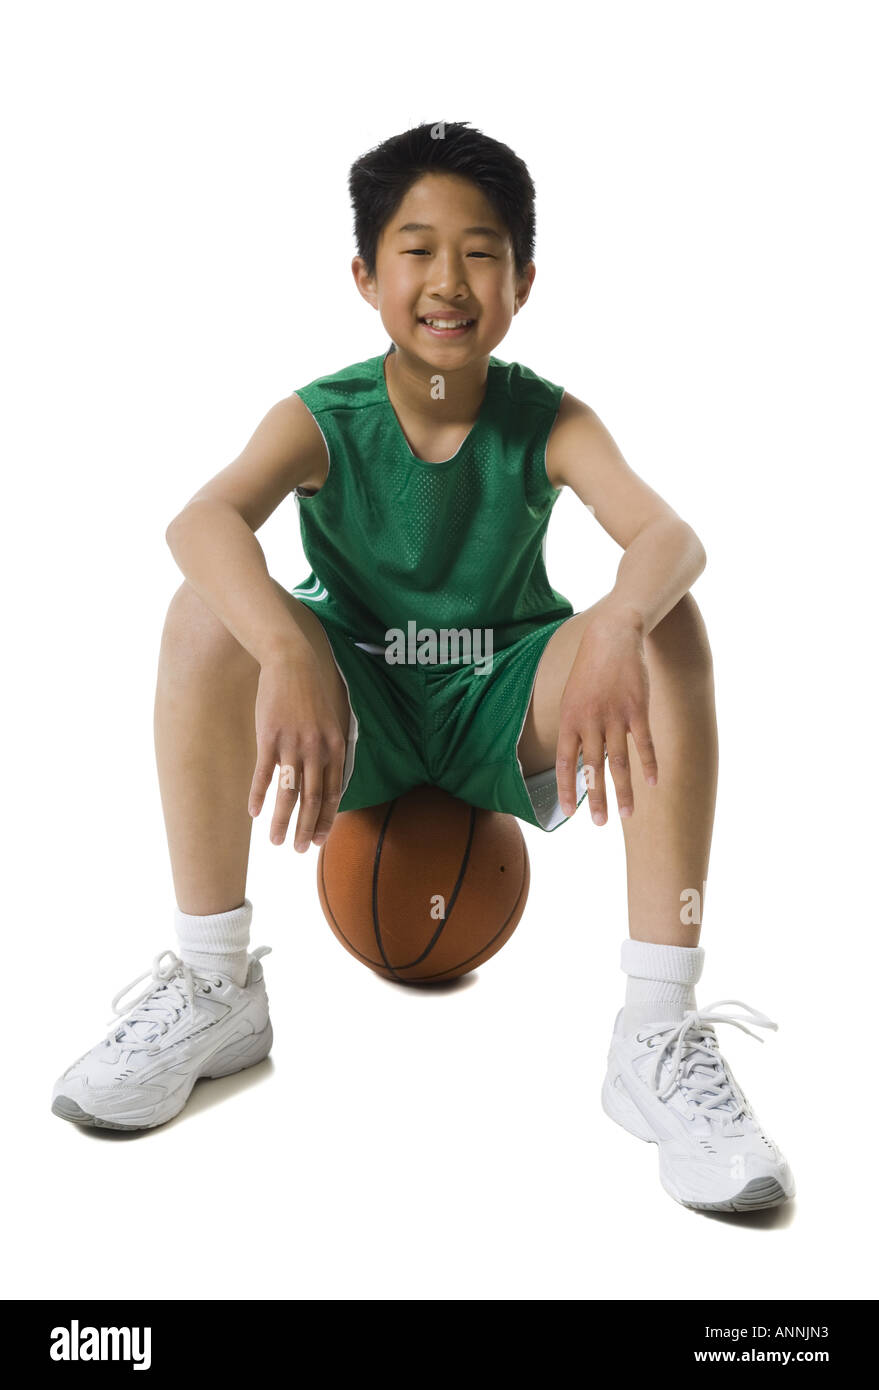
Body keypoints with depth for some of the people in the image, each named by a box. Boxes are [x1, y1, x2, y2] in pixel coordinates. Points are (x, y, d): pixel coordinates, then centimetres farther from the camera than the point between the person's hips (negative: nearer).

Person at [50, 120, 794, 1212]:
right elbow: (202, 519, -32)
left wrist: (617, 628, -52)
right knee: (209, 611, -27)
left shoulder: (548, 420, -9)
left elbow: (668, 532, -28)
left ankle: (660, 1031, -26)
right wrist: (287, 654, -52)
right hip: (356, 715, 0)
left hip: (503, 714, 1)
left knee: (670, 624, -26)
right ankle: (212, 983, -15)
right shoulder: (322, 420, -11)